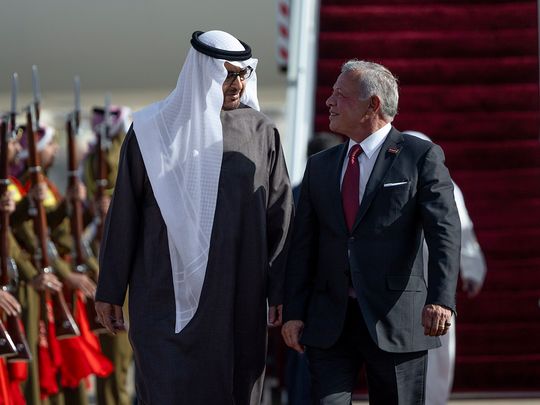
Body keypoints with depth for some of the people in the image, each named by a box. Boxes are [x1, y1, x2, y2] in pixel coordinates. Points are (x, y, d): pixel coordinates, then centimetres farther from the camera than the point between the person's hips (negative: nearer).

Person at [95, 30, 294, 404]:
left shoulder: (261, 133, 4)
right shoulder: (153, 130, -1)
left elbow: (279, 214, 5)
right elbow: (124, 211, 2)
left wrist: (280, 290, 1)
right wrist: (110, 289, 2)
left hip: (238, 299, 2)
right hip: (168, 294, -2)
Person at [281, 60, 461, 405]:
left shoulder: (421, 157, -1)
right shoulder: (319, 166, 14)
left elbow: (445, 233, -11)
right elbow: (304, 245, 13)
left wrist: (441, 299, -25)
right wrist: (294, 312, 5)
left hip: (396, 320, -4)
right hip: (329, 322, 4)